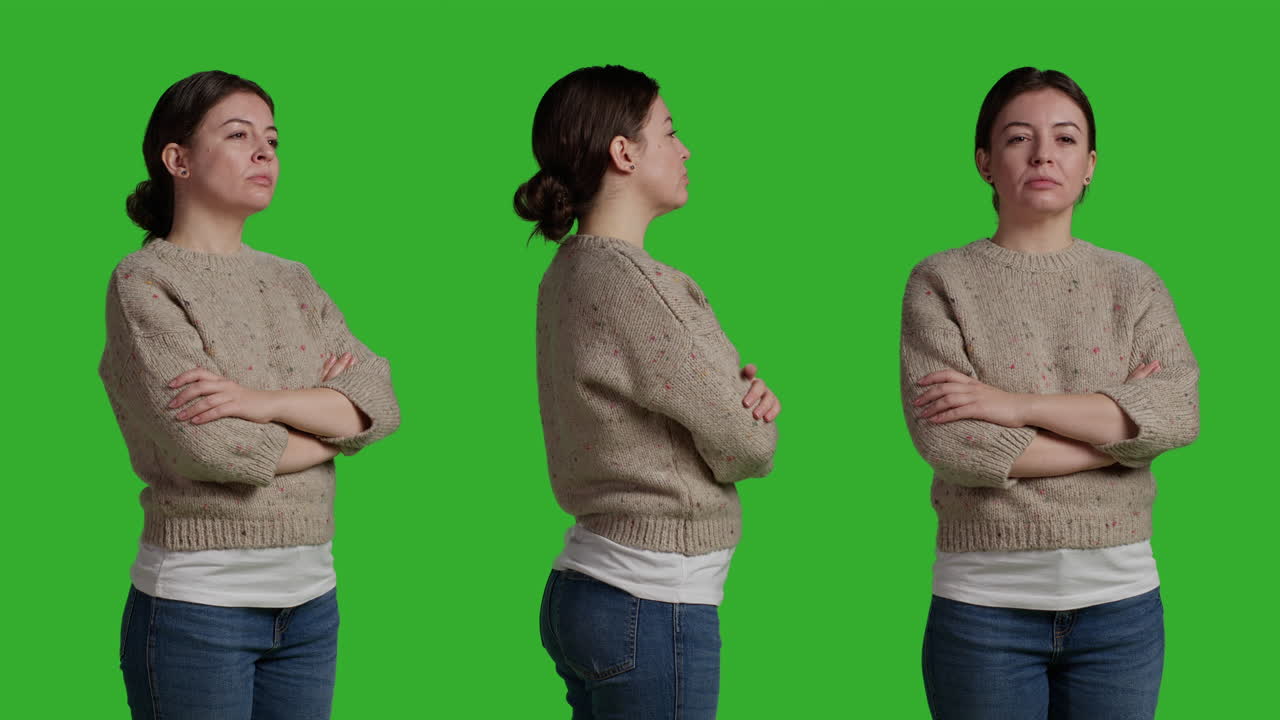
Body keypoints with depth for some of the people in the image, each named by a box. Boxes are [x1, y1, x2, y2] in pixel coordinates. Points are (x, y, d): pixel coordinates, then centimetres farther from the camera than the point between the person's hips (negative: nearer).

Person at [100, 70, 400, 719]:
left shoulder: (291, 282, 14)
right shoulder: (144, 282, -5)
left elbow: (379, 403, 0)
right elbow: (205, 444, -17)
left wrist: (262, 401, -17)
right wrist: (328, 424, -2)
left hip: (310, 598, 6)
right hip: (197, 599, -6)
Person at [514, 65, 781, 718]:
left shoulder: (569, 272, 12)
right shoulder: (633, 285, -19)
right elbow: (743, 448, -15)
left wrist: (745, 391, -6)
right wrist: (753, 415, 8)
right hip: (655, 605, -10)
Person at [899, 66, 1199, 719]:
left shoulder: (1133, 285, 8)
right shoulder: (942, 284, 1)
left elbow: (1179, 414, -9)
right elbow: (947, 441, -13)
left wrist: (1016, 404, -16)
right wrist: (1115, 426, -9)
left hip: (1120, 598, 2)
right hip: (985, 599, -2)